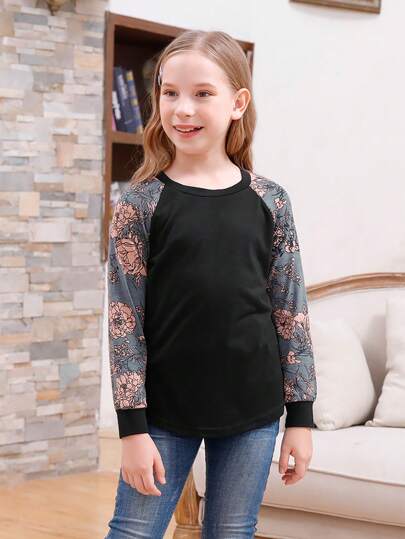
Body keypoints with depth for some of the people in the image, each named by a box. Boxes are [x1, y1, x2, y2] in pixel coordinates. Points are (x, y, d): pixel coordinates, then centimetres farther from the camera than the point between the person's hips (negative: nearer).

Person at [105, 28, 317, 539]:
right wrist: (133, 426, -9)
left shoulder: (270, 200, 0)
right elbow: (125, 320, -6)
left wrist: (301, 415, 2)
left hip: (253, 411, 2)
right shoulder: (139, 203, -5)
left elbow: (291, 312, 3)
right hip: (165, 409, -1)